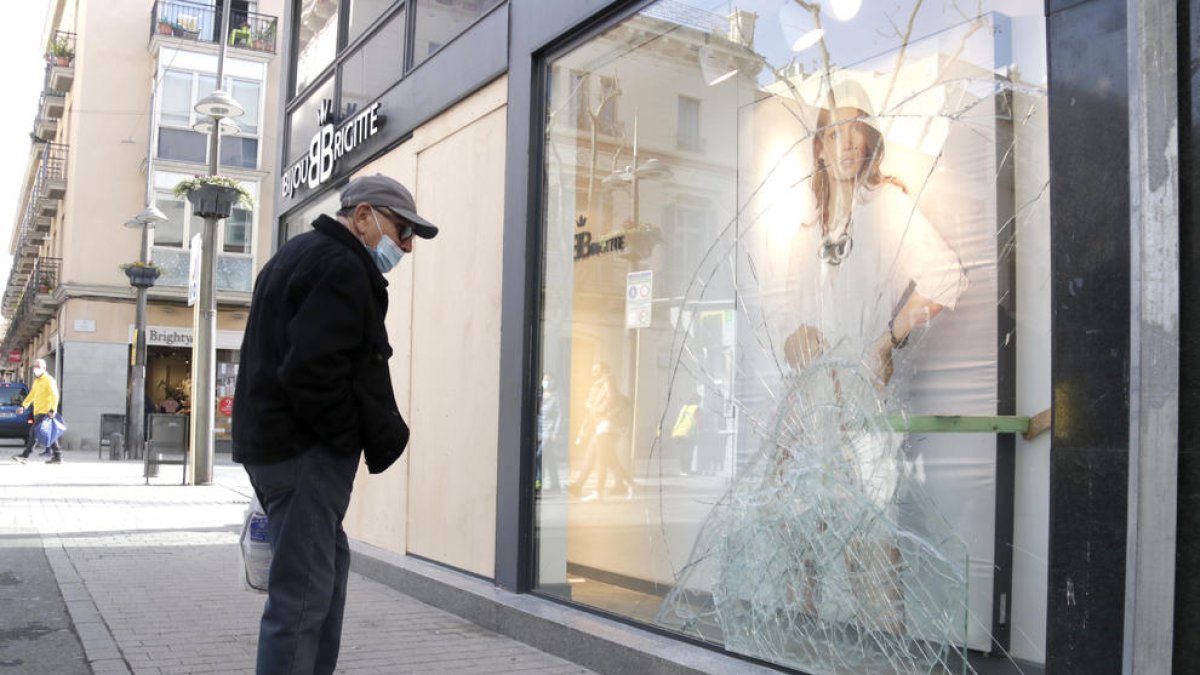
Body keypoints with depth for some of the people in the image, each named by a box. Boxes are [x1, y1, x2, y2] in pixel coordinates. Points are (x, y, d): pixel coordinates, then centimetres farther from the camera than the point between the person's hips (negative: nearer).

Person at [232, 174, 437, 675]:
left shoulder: (299, 255, 20)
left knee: (329, 564, 22)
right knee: (302, 595, -7)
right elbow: (312, 373, -25)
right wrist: (375, 440, -13)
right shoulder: (341, 267, -14)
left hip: (271, 441, 11)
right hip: (307, 451, -11)